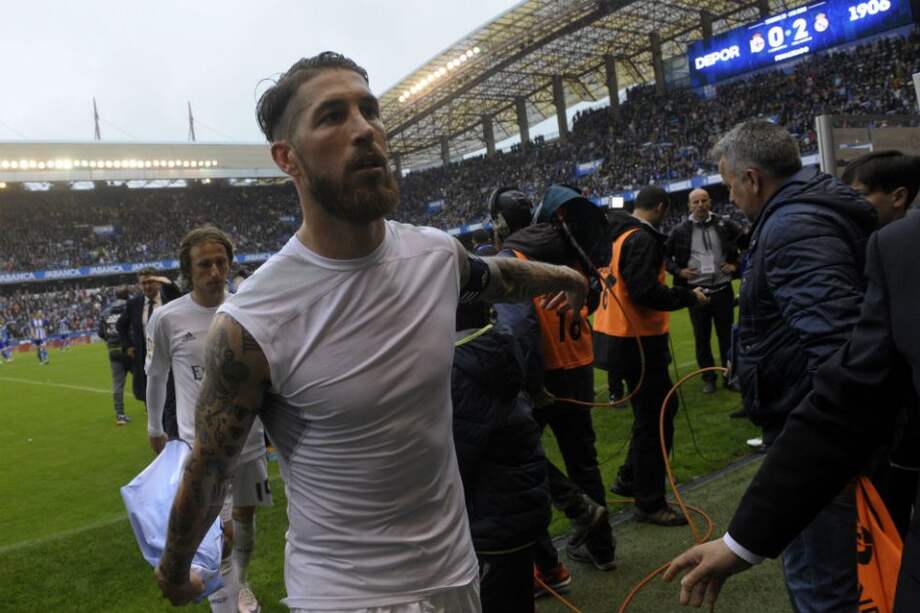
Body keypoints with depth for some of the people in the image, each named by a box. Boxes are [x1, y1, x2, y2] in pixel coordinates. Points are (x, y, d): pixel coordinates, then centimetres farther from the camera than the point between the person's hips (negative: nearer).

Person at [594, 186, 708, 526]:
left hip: (624, 338, 10)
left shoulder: (620, 235, 13)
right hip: (639, 342, -10)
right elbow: (646, 291, -25)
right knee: (654, 420, 0)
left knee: (660, 407, 21)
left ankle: (629, 478, 31)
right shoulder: (642, 239, -17)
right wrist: (689, 296, -13)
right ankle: (650, 503, 11)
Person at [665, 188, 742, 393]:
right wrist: (678, 271, -5)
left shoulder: (725, 226, 0)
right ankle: (708, 378, 21)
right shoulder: (680, 231, -1)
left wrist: (736, 264, 1)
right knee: (702, 338, 8)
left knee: (727, 336, 8)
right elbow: (664, 255, 9)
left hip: (722, 290, 0)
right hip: (696, 291, 0)